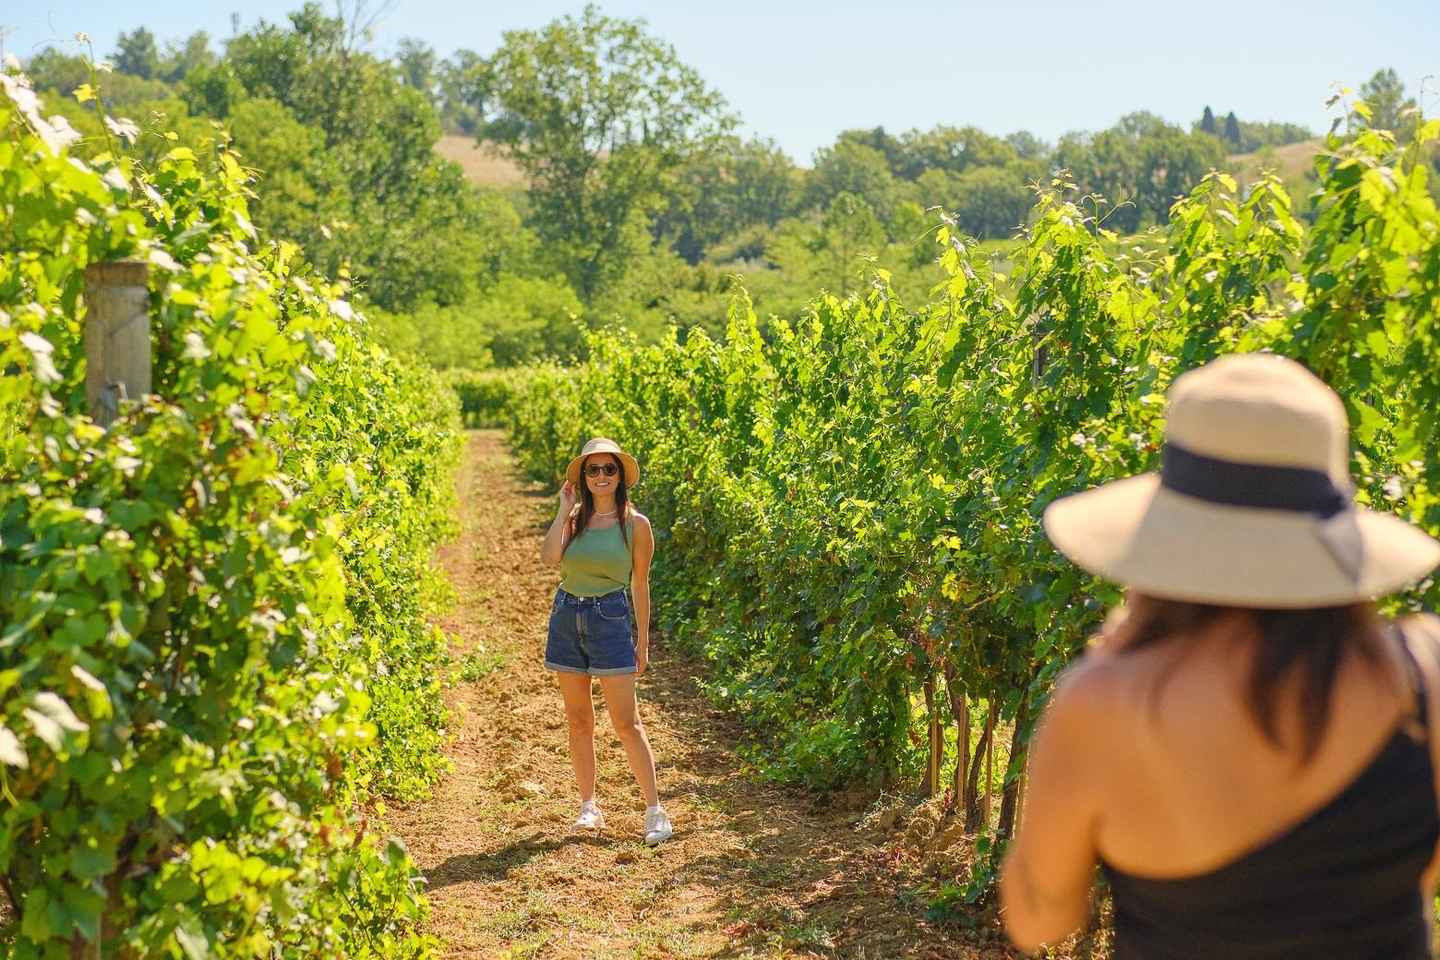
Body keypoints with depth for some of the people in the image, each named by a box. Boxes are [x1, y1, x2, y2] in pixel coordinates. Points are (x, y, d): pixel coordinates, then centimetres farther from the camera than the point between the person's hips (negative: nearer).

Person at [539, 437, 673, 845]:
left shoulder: (635, 524, -3)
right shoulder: (573, 517, 3)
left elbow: (640, 586, 2)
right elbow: (549, 557, -16)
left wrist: (643, 643, 2)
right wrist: (564, 509, -10)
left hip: (610, 619, -3)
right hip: (566, 616, 3)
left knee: (627, 723, -6)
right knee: (579, 720, 9)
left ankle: (655, 809, 0)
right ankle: (588, 806, 18)